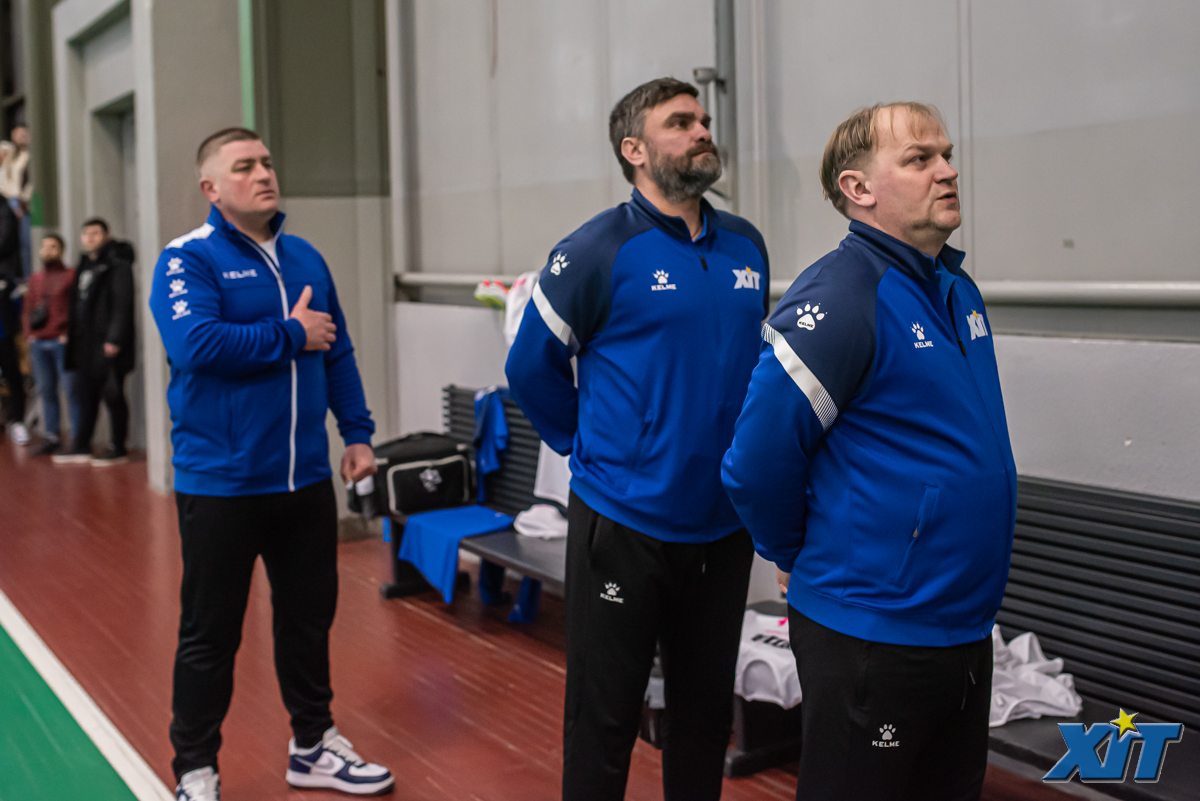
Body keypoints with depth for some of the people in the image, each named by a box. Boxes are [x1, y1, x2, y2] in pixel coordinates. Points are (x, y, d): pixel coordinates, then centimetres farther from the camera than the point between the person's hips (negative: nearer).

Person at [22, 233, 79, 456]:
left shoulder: (71, 275, 0)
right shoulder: (35, 278, 18)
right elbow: (26, 308, 20)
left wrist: (68, 334, -13)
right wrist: (29, 333, 6)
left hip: (62, 343, -6)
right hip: (38, 343, 6)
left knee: (71, 390, -6)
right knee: (46, 391, 8)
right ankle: (52, 438, 14)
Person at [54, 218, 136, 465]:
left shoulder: (117, 264, -10)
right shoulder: (85, 264, 17)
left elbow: (122, 305, -17)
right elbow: (78, 303, 20)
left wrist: (114, 340, -21)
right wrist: (71, 334, 14)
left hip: (107, 345, -9)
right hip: (86, 346, 9)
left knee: (112, 396, -2)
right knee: (86, 396, 13)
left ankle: (118, 449, 6)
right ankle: (81, 447, 20)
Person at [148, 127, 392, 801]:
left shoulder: (304, 257, 10)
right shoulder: (188, 259, -9)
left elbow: (338, 353, 15)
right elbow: (196, 344, -25)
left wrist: (357, 432, 9)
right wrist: (292, 335, -16)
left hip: (306, 479, 6)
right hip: (220, 484, -6)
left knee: (311, 618, 17)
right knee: (210, 635, 5)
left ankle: (315, 746, 34)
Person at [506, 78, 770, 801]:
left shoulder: (747, 247, 7)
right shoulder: (600, 251, -10)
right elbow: (532, 366, -3)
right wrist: (592, 449, 1)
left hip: (724, 525, 5)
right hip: (626, 524, -5)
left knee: (707, 713, 16)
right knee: (605, 720, 5)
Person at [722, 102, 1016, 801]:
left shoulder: (959, 290, 8)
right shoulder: (839, 297, -19)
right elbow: (758, 463, -19)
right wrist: (797, 557, -3)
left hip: (967, 628, 8)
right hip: (872, 633, -8)